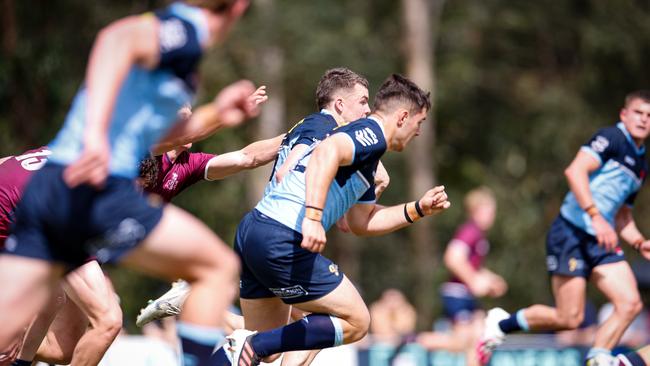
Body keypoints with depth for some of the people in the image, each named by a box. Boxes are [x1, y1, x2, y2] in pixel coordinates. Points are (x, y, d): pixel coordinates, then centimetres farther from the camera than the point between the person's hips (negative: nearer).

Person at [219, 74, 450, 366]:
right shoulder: (372, 133, -4)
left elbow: (362, 222, 32)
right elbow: (326, 153, -26)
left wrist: (419, 209, 30)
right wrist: (313, 216, -34)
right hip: (284, 241, -10)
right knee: (356, 321, 0)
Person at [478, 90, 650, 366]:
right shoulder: (612, 137, -7)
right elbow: (575, 171, -22)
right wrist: (596, 216, -28)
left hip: (601, 241, 8)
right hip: (572, 235, -8)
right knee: (569, 318, -9)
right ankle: (502, 324, 13)